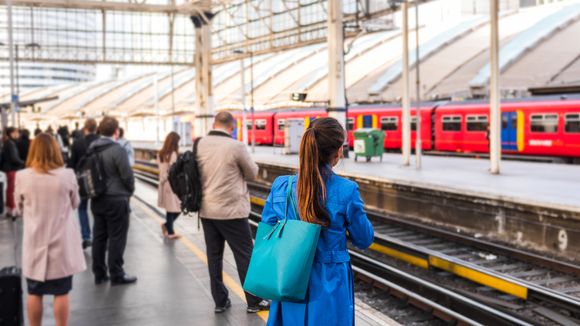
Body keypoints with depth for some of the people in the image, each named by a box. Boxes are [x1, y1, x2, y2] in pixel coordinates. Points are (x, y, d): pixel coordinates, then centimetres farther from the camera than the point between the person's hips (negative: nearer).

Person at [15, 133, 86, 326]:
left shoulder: (22, 177, -9)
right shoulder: (67, 175, -12)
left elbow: (20, 205, 7)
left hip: (35, 242, 1)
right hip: (61, 242, -1)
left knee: (34, 293, 14)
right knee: (61, 293, 8)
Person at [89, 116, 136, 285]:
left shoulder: (92, 148, 5)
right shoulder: (117, 149, -16)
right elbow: (127, 174, -15)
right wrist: (130, 190, 3)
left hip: (97, 199, 7)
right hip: (116, 199, -7)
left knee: (99, 236, 11)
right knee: (117, 237, 1)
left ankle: (99, 273, 19)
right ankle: (116, 274, 7)